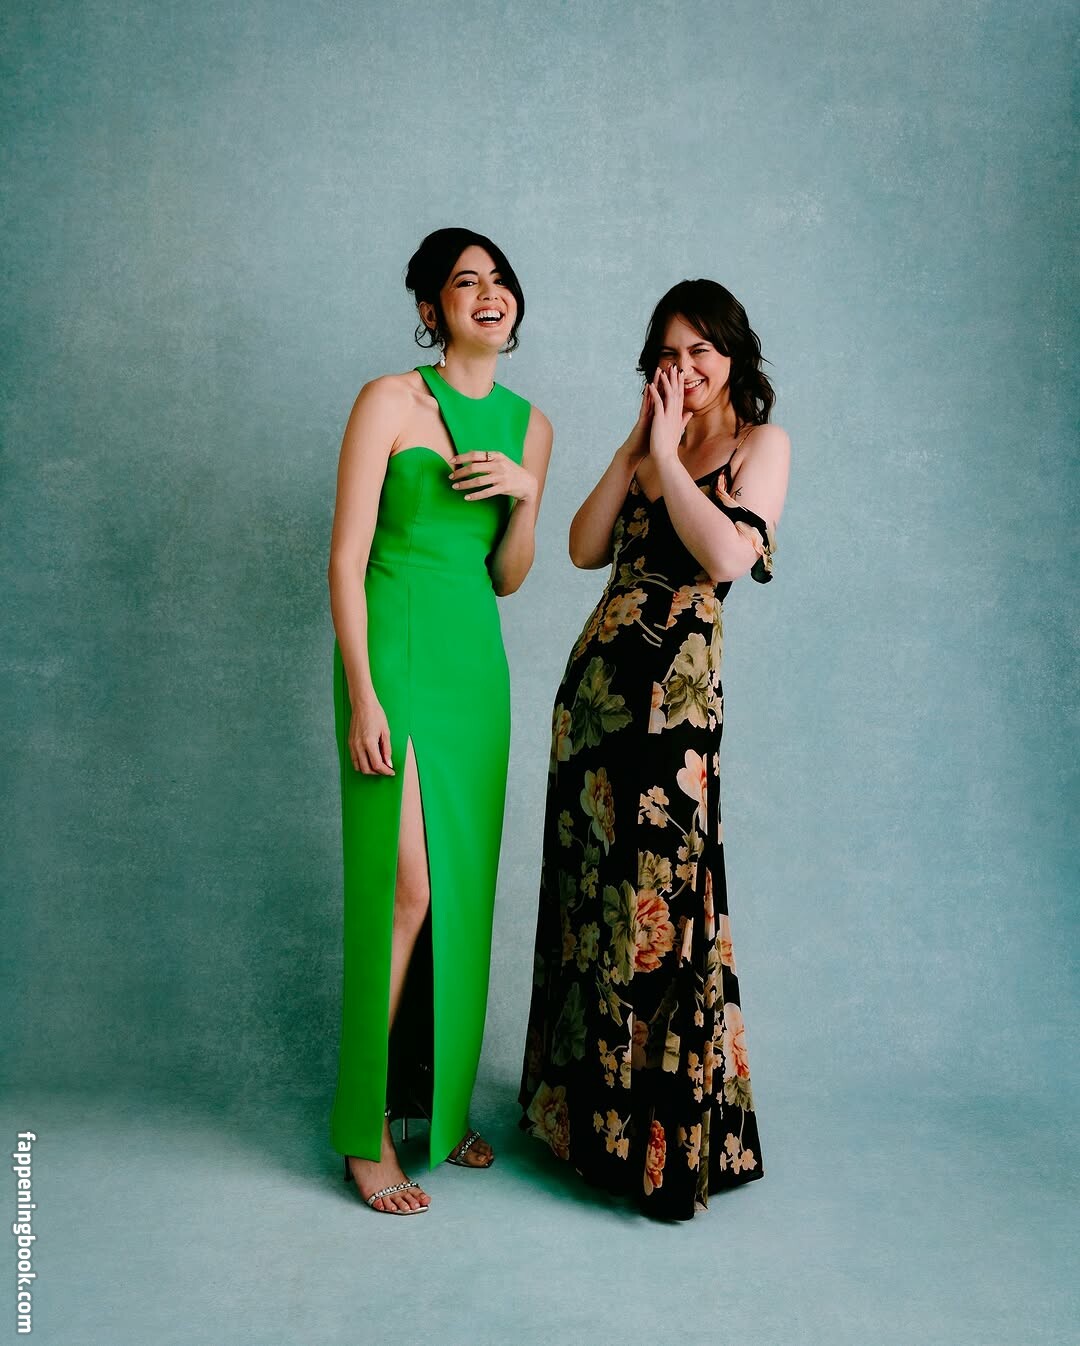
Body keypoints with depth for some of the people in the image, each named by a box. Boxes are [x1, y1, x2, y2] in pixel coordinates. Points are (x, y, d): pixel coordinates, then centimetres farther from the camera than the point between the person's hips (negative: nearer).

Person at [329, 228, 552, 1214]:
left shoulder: (528, 425, 13)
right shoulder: (390, 401, -3)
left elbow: (508, 578, 14)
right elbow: (345, 559, -8)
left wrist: (525, 496, -4)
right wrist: (363, 695, -15)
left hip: (478, 662, 6)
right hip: (397, 652, -6)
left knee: (465, 888, 8)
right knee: (405, 889, -10)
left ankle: (438, 1102, 25)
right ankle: (367, 1132, 7)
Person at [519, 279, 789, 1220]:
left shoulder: (761, 444, 1)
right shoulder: (650, 447, 18)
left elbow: (729, 555, -17)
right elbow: (585, 548, 7)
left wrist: (668, 457, -9)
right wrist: (633, 449, 2)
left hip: (676, 683, -6)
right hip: (599, 671, 6)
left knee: (660, 891, -3)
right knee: (592, 888, 11)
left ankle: (670, 1139, 15)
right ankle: (590, 1106, 30)